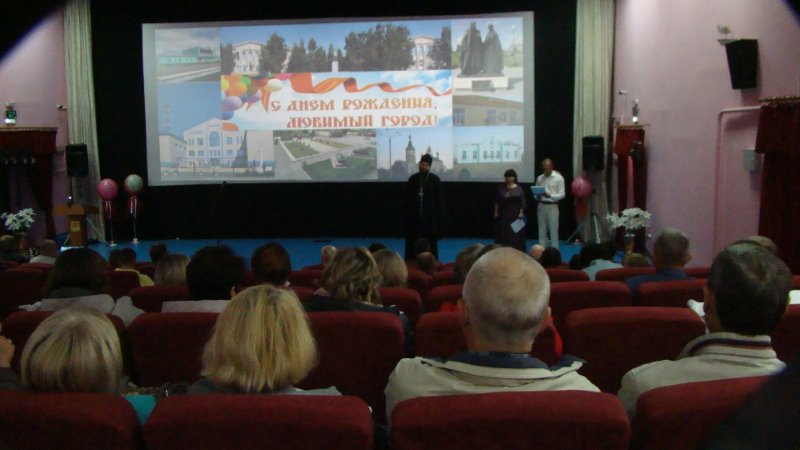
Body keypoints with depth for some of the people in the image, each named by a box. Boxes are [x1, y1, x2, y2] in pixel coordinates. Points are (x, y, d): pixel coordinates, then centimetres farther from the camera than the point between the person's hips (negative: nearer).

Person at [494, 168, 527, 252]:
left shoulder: (519, 189, -1)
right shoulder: (501, 189, 3)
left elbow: (523, 202, -2)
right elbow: (497, 202, 5)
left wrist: (521, 213, -8)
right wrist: (496, 213, 1)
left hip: (515, 215, -1)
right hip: (503, 215, 1)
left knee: (516, 234, 1)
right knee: (503, 235, 1)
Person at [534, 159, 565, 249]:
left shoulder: (558, 178, -4)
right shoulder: (539, 178, 10)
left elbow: (562, 194, -7)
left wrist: (550, 196, -21)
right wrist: (537, 196, -8)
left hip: (552, 206, -4)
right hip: (541, 206, 4)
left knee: (553, 230, -1)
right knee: (542, 230, 8)